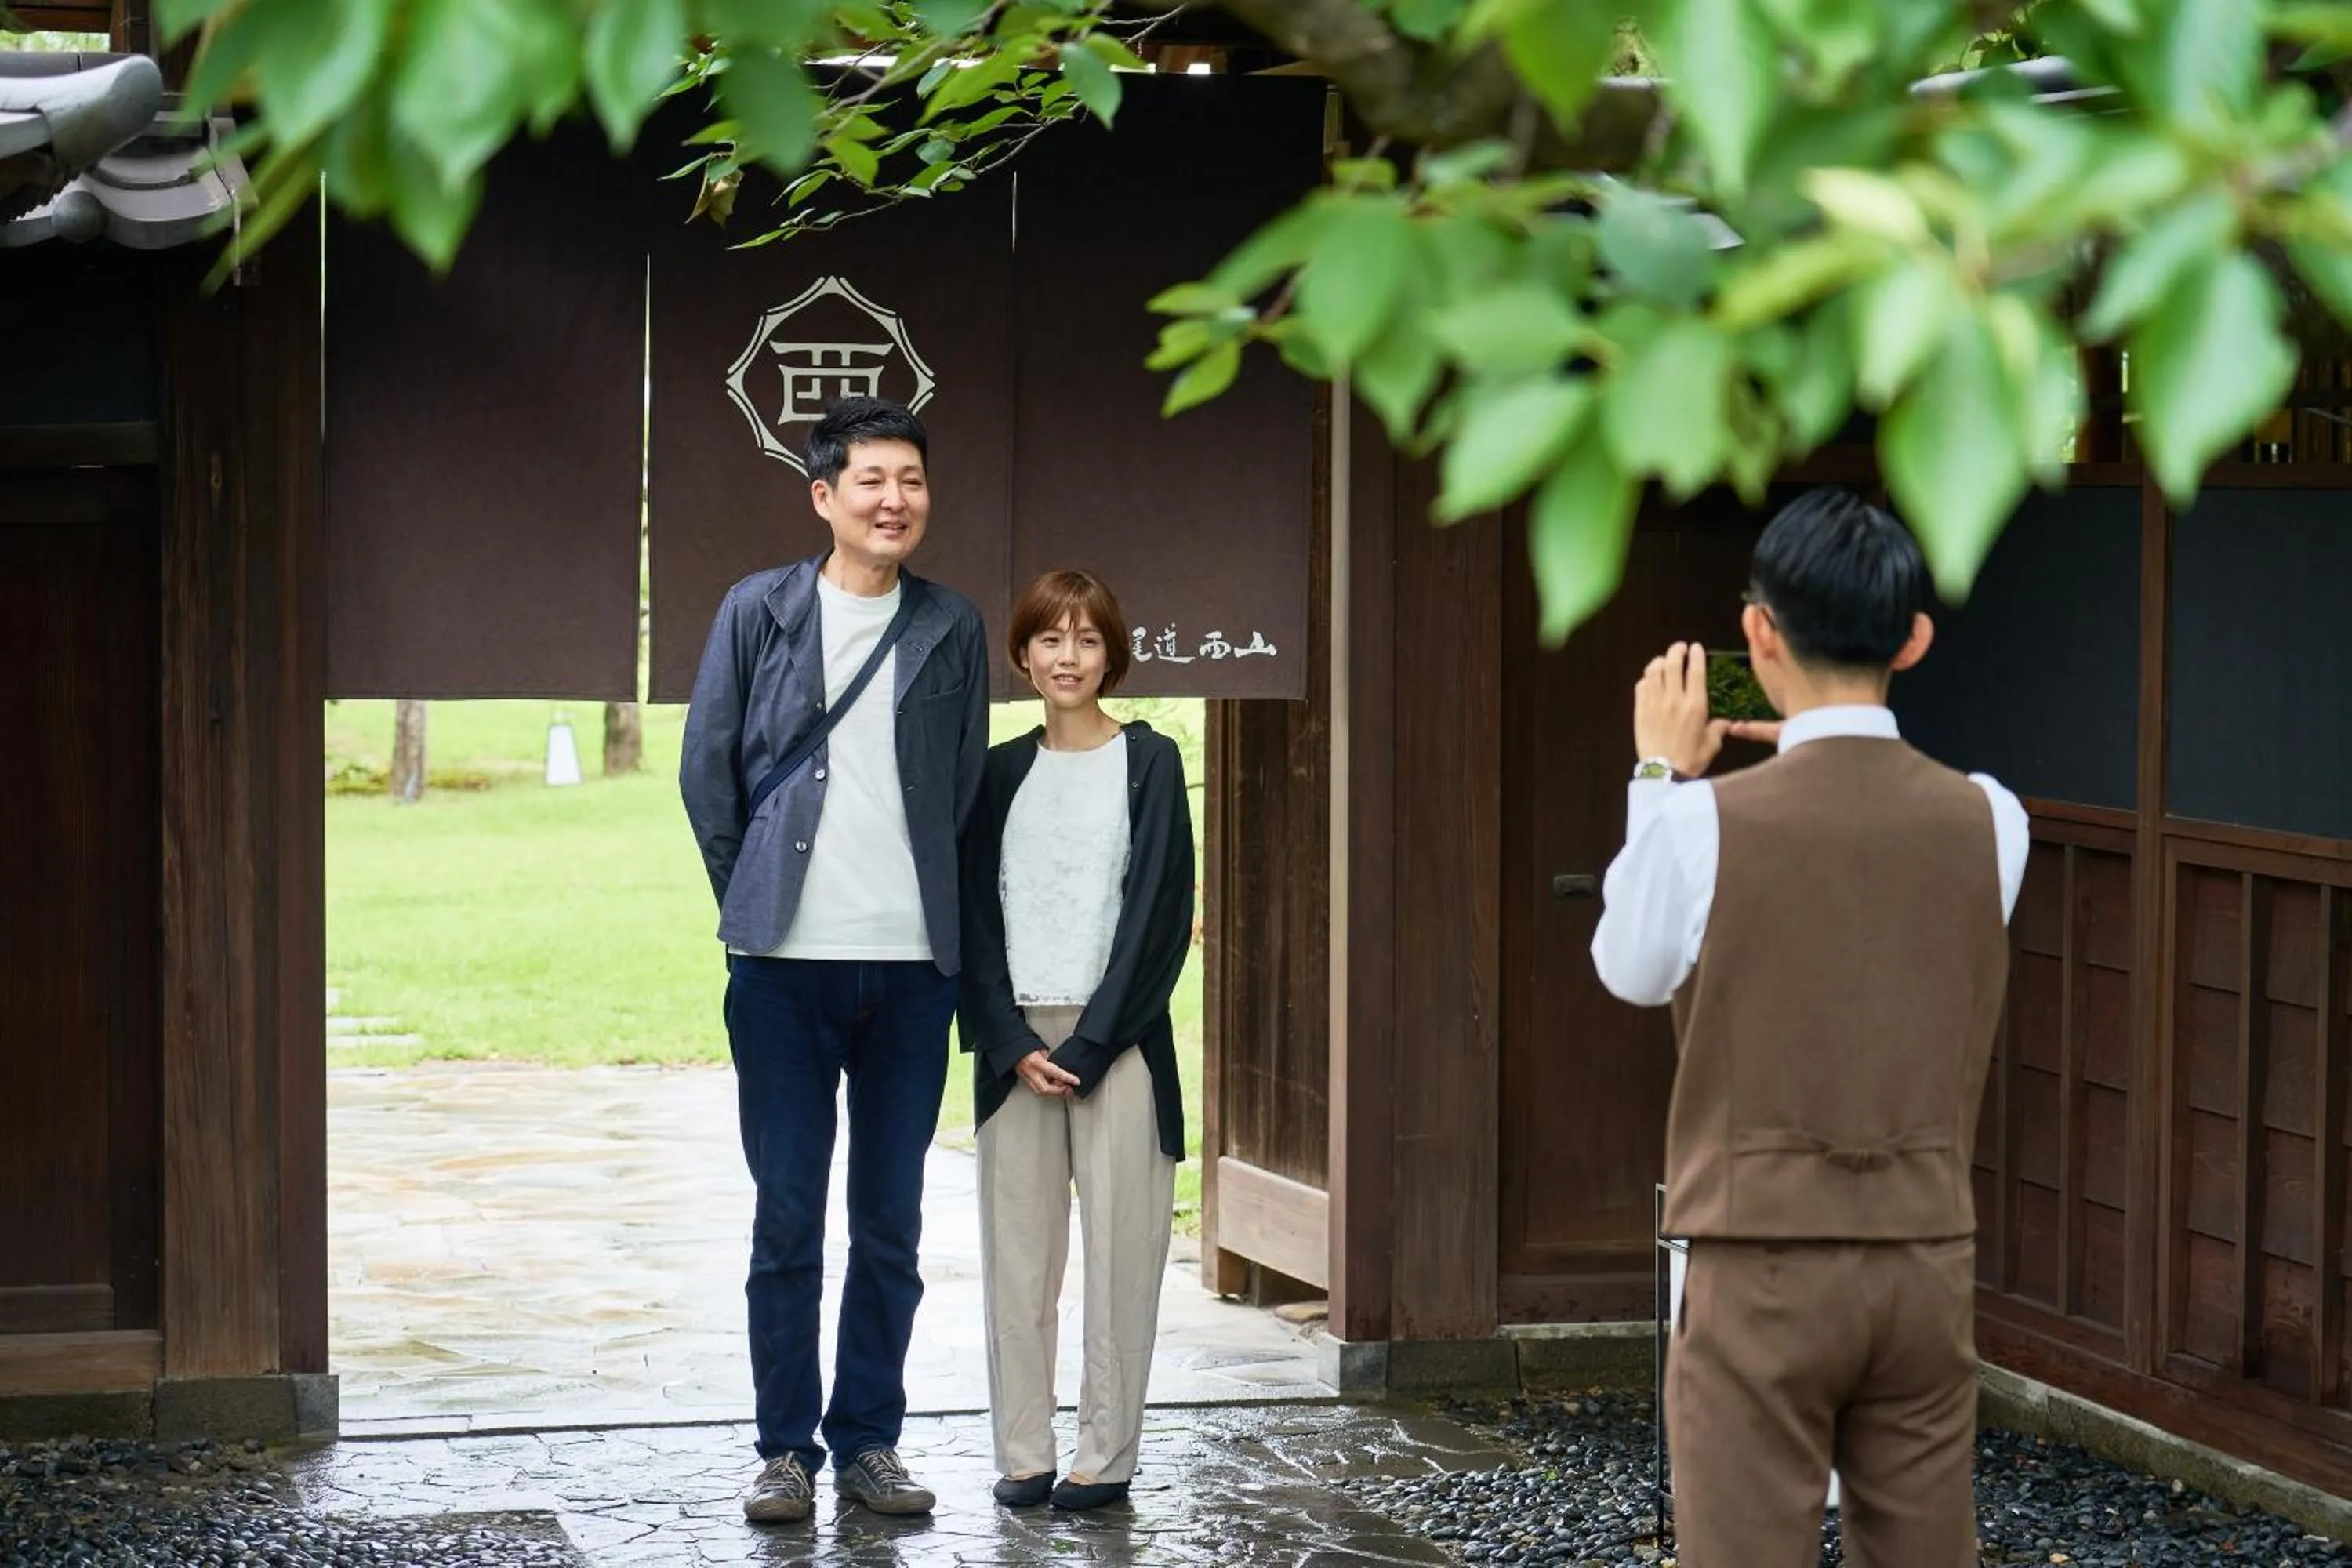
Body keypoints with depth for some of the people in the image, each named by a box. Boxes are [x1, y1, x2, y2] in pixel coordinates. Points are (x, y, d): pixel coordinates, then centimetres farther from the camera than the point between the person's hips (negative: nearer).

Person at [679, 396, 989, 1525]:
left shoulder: (951, 629, 7)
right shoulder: (759, 611, 2)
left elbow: (966, 790, 11)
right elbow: (707, 772, 6)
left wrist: (934, 914, 6)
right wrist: (752, 900, 5)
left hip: (912, 964, 2)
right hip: (785, 965, -1)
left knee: (890, 1220, 6)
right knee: (787, 1217, 1)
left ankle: (869, 1441, 16)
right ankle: (786, 1448, 9)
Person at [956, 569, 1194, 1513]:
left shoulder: (1148, 764, 2)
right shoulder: (1001, 773, 10)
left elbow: (1158, 914, -5)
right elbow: (978, 917, 7)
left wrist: (1089, 1046, -11)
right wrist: (1013, 1044, -6)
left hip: (1116, 1037, -3)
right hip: (1015, 1039, 3)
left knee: (1119, 1249, -4)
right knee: (1016, 1251, 2)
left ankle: (1106, 1457, 2)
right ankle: (1023, 1454, 8)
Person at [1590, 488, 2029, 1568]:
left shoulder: (1705, 821, -11)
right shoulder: (1986, 821, -2)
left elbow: (1630, 971, 7)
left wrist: (1660, 778, 16)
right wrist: (1827, 764, 20)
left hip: (1763, 1271, -3)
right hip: (1927, 1264, 3)